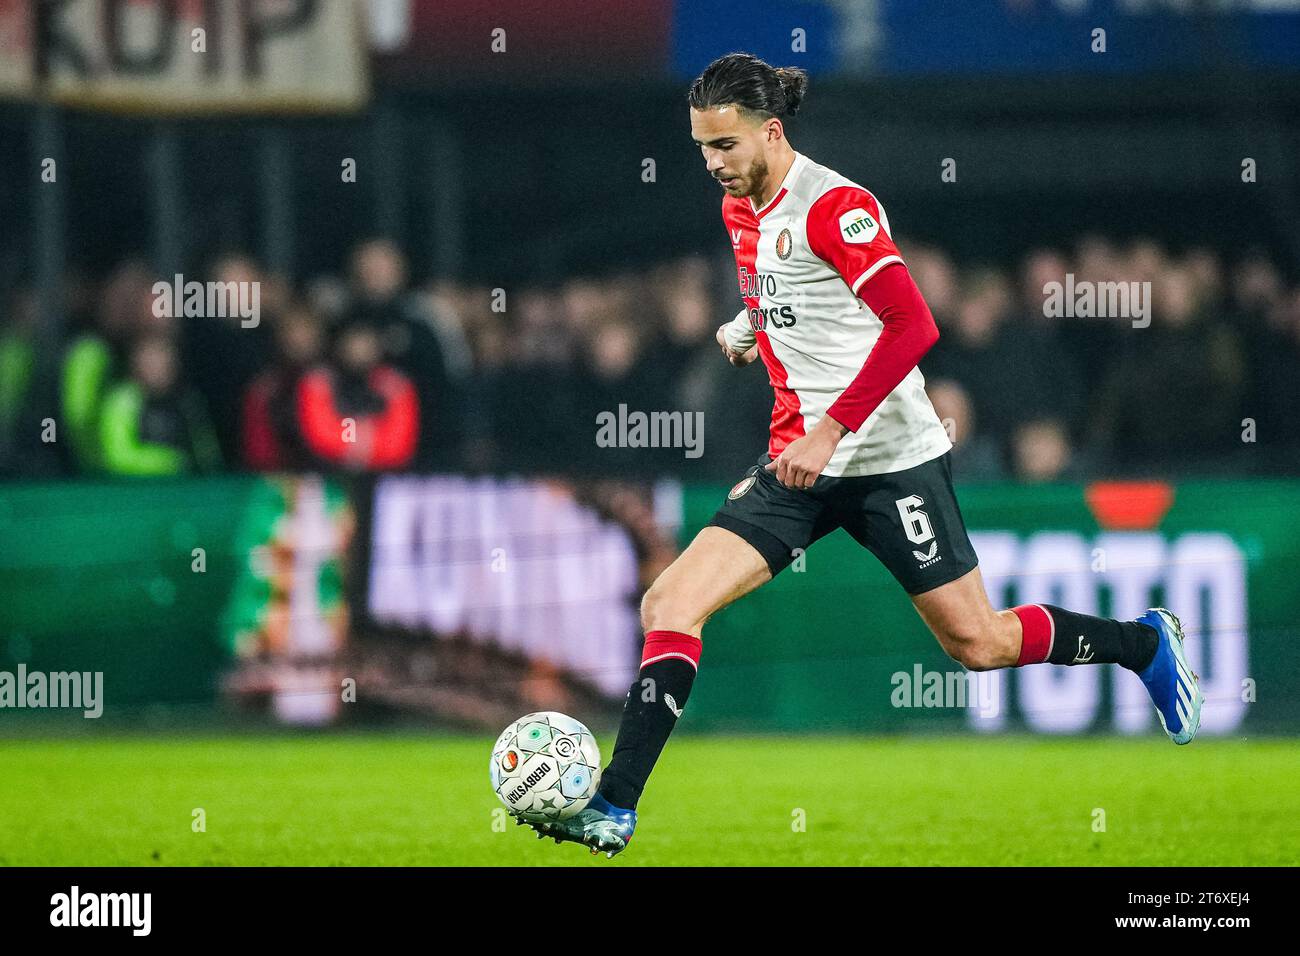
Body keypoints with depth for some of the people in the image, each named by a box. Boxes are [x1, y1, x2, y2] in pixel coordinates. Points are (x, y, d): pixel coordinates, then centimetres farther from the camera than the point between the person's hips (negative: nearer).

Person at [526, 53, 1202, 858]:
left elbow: (913, 326, -25)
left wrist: (830, 430, -29)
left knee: (979, 645, 5)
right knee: (670, 604, -12)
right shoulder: (742, 212, 10)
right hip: (800, 463, 7)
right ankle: (613, 811, -13)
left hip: (892, 460, -7)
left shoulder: (833, 205, -16)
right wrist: (749, 332, 8)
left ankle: (1145, 643, 31)